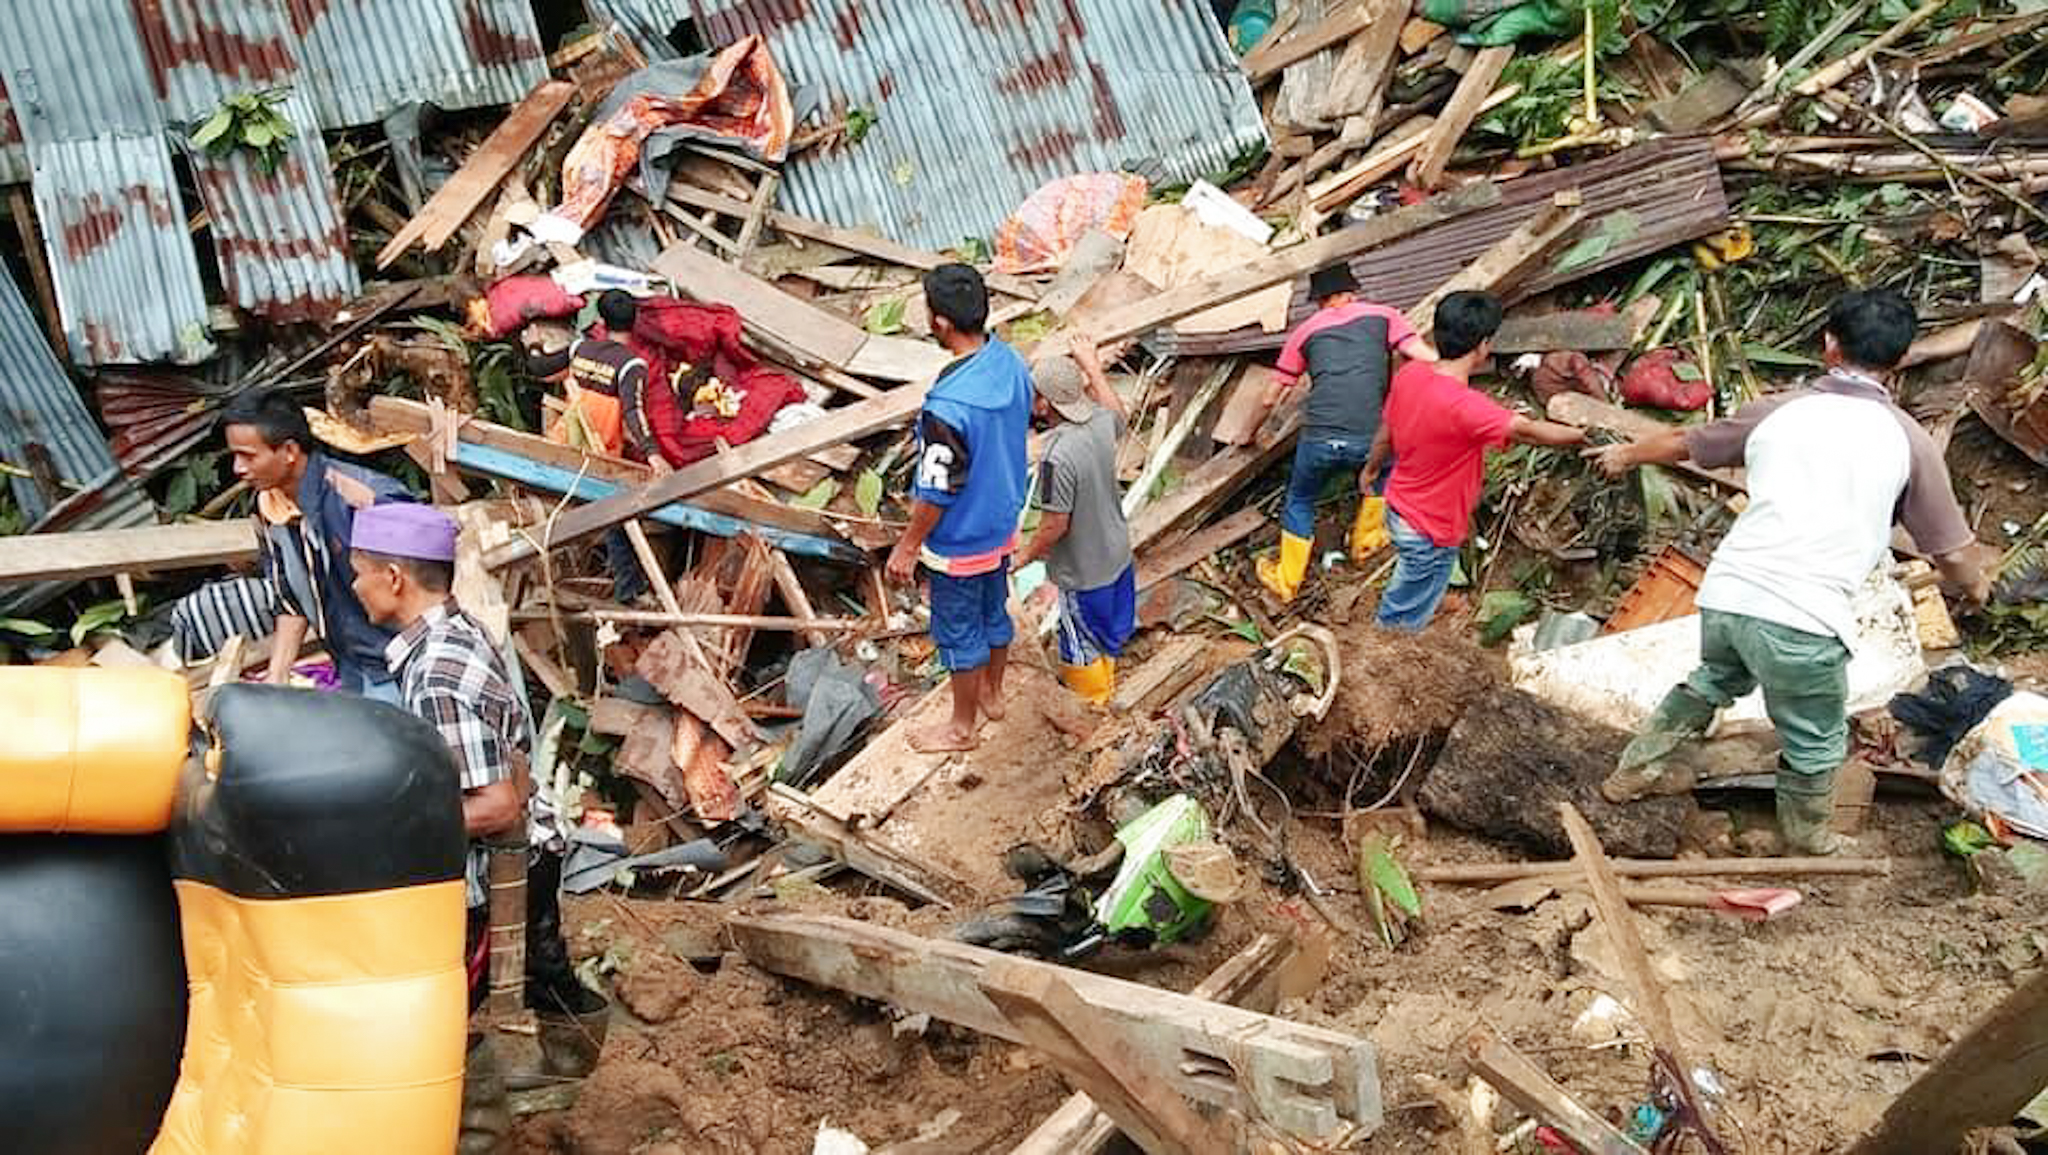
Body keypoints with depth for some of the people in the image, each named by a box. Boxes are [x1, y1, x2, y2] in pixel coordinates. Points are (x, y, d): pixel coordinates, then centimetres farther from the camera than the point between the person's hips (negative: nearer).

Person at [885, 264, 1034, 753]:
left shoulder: (947, 406, -37)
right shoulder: (1011, 363, -13)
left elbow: (937, 493, -27)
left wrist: (907, 547, -11)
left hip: (959, 542, -7)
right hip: (1002, 524, 7)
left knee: (959, 633, 15)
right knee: (994, 612, 28)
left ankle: (962, 727, 36)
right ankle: (992, 694, 51)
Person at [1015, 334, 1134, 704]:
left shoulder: (1057, 456, -35)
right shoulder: (1101, 422, -13)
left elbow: (1055, 525, -26)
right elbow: (1119, 414, 14)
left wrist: (1027, 555, -8)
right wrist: (1093, 366, 20)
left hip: (1083, 572, -7)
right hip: (1116, 553, 7)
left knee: (1082, 647, 18)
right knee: (1107, 633, 30)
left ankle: (1091, 707, 38)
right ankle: (1105, 678, 53)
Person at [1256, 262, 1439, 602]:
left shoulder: (1305, 331, 18)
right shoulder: (1383, 316, 13)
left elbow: (1271, 398, 23)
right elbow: (1428, 360, -1)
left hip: (1318, 440, 1)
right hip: (1368, 440, -1)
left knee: (1300, 502, 27)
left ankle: (1286, 581, 39)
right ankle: (1365, 542, 45)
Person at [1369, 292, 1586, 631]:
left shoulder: (1410, 374, -11)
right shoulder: (1464, 405, -37)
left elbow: (1386, 431, 5)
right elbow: (1527, 432, -27)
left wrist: (1371, 468, 24)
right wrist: (1583, 435, -10)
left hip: (1399, 510, 8)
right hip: (1430, 533, -8)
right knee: (1404, 624, 15)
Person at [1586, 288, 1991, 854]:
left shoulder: (1778, 409, 10)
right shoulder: (1908, 440, 2)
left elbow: (1683, 442, 26)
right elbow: (1952, 553, 9)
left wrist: (1627, 454, 46)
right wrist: (1976, 584, 32)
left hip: (1725, 594, 4)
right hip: (1802, 621, -4)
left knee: (1713, 682, 34)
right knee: (1816, 744, 20)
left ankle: (1634, 770, 49)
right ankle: (1807, 840, 41)